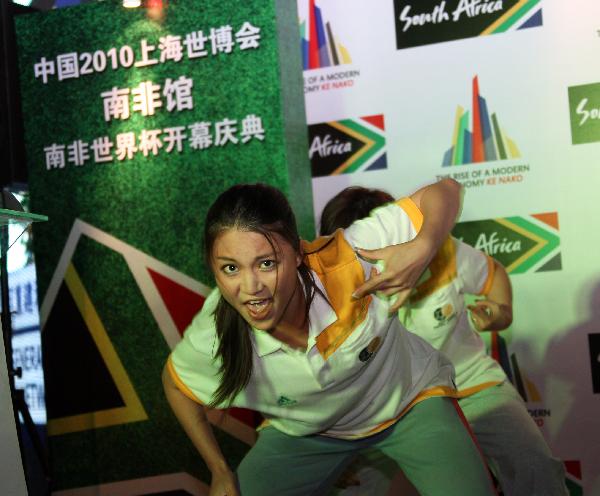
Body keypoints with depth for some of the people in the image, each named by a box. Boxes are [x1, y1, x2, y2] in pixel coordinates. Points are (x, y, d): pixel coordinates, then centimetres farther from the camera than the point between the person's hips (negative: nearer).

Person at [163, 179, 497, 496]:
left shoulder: (349, 259, -37)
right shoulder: (212, 339, -29)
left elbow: (445, 190, -28)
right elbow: (176, 383, -4)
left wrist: (423, 248, -49)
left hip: (411, 401, -2)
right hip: (306, 432, 2)